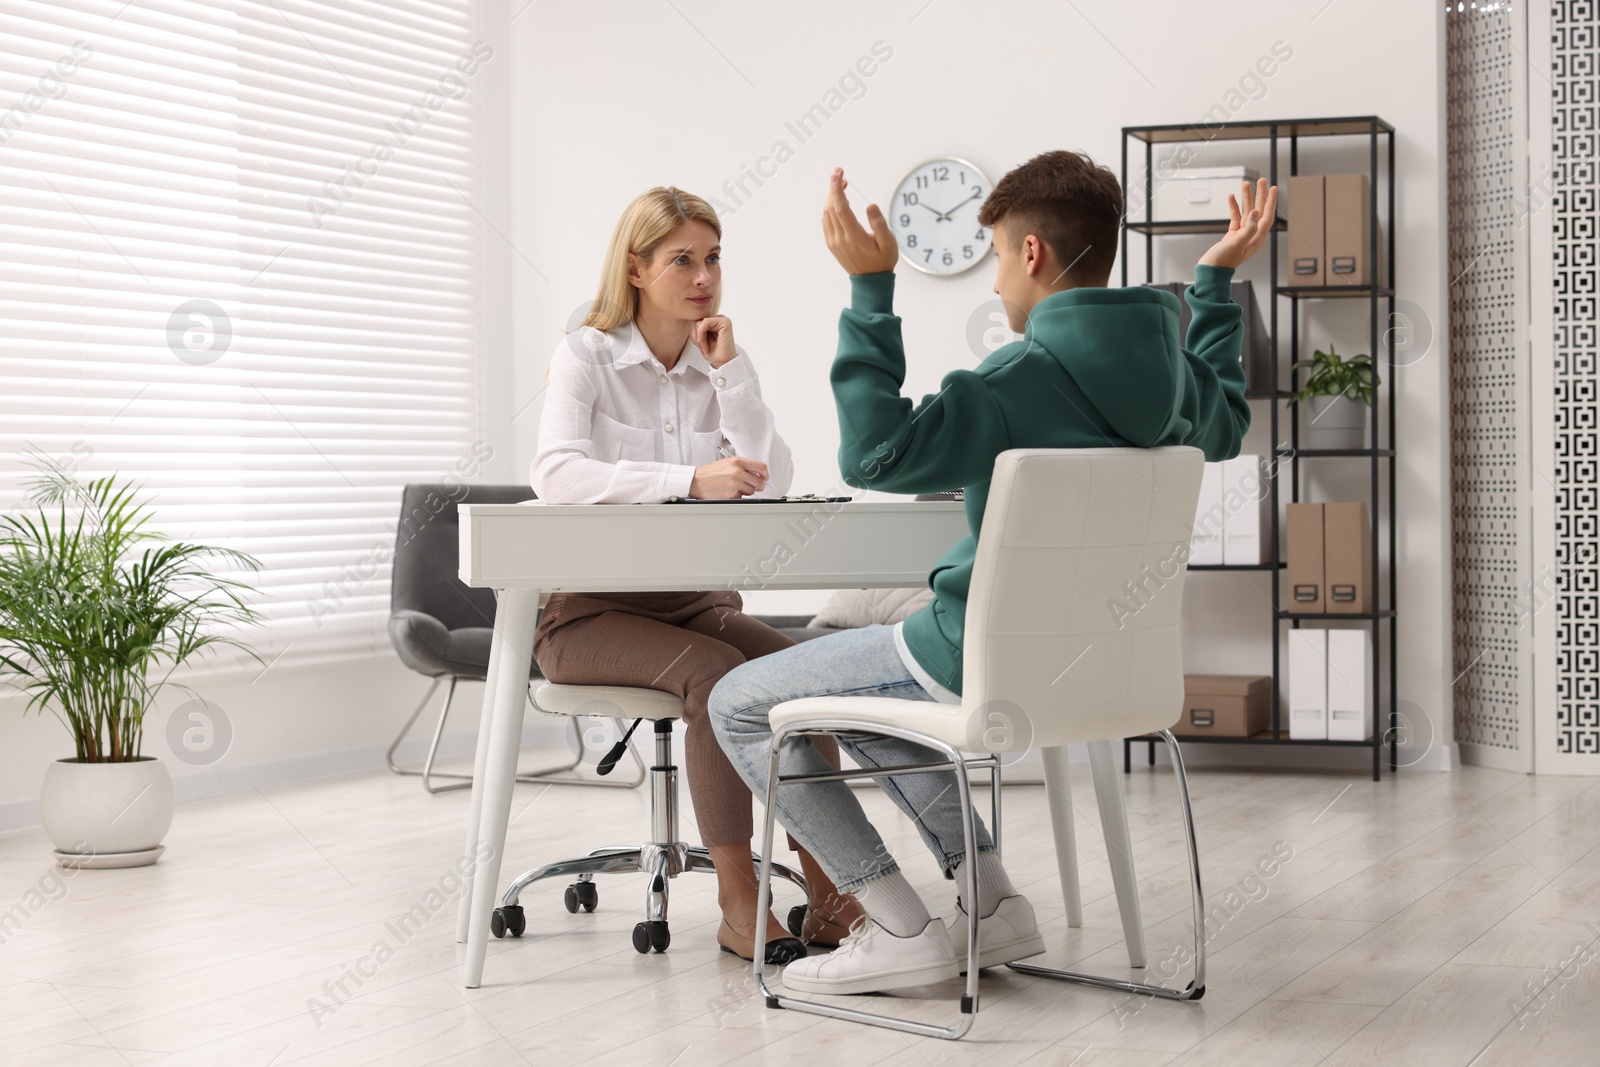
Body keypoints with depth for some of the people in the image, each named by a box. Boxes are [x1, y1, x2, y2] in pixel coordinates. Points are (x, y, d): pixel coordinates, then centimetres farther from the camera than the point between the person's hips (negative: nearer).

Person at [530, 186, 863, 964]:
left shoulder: (719, 363, 10)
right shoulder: (587, 357, -4)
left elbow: (772, 482, -4)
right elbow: (556, 474, -24)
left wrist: (729, 371, -9)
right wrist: (690, 479, -35)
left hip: (693, 599, 4)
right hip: (590, 609, -4)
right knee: (716, 671, -31)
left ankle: (826, 893, -22)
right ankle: (738, 905, -25)